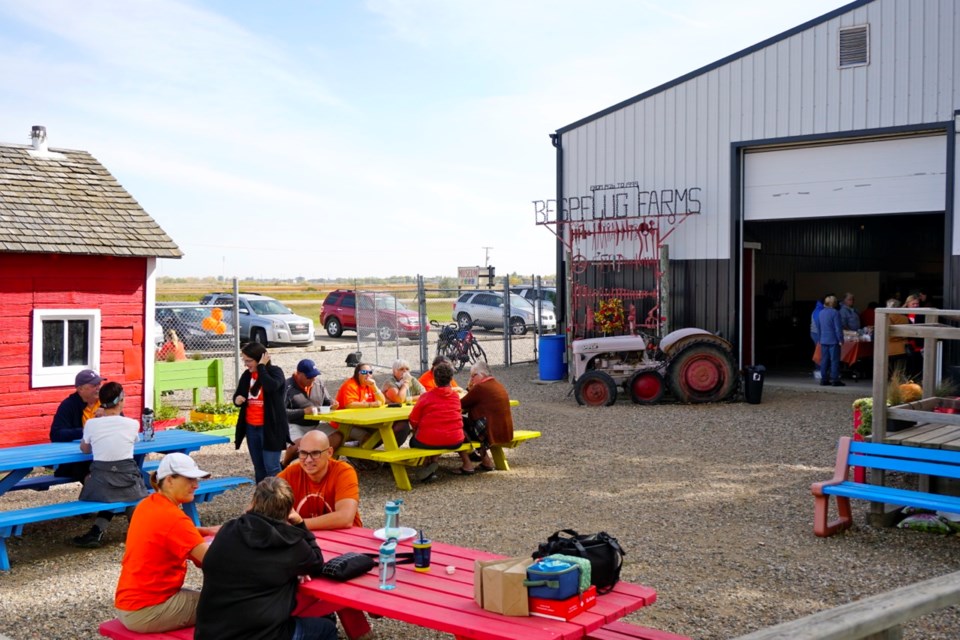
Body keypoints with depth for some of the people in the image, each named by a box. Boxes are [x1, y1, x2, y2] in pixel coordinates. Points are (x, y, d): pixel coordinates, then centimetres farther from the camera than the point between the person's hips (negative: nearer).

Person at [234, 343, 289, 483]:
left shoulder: (275, 371, -9)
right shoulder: (246, 375, 9)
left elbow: (270, 386, -30)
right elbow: (237, 396, 17)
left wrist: (261, 366, -20)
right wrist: (237, 400, -7)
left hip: (270, 427, -6)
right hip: (251, 427, 6)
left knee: (271, 467, -7)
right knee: (258, 467, 14)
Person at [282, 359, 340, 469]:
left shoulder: (319, 383, 7)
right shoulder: (288, 387, -12)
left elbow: (327, 400, 20)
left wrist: (332, 403, -6)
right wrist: (303, 412, -25)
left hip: (316, 425, 5)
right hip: (295, 426, -5)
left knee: (337, 437, -18)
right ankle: (284, 465, -1)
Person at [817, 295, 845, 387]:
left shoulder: (821, 313, 11)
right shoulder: (835, 313, -13)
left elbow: (818, 326, 19)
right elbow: (838, 328, -15)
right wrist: (841, 339, -11)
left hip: (823, 340, 7)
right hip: (833, 340, -7)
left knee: (824, 360, 10)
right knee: (834, 360, -3)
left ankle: (824, 379, 11)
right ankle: (835, 380, -3)